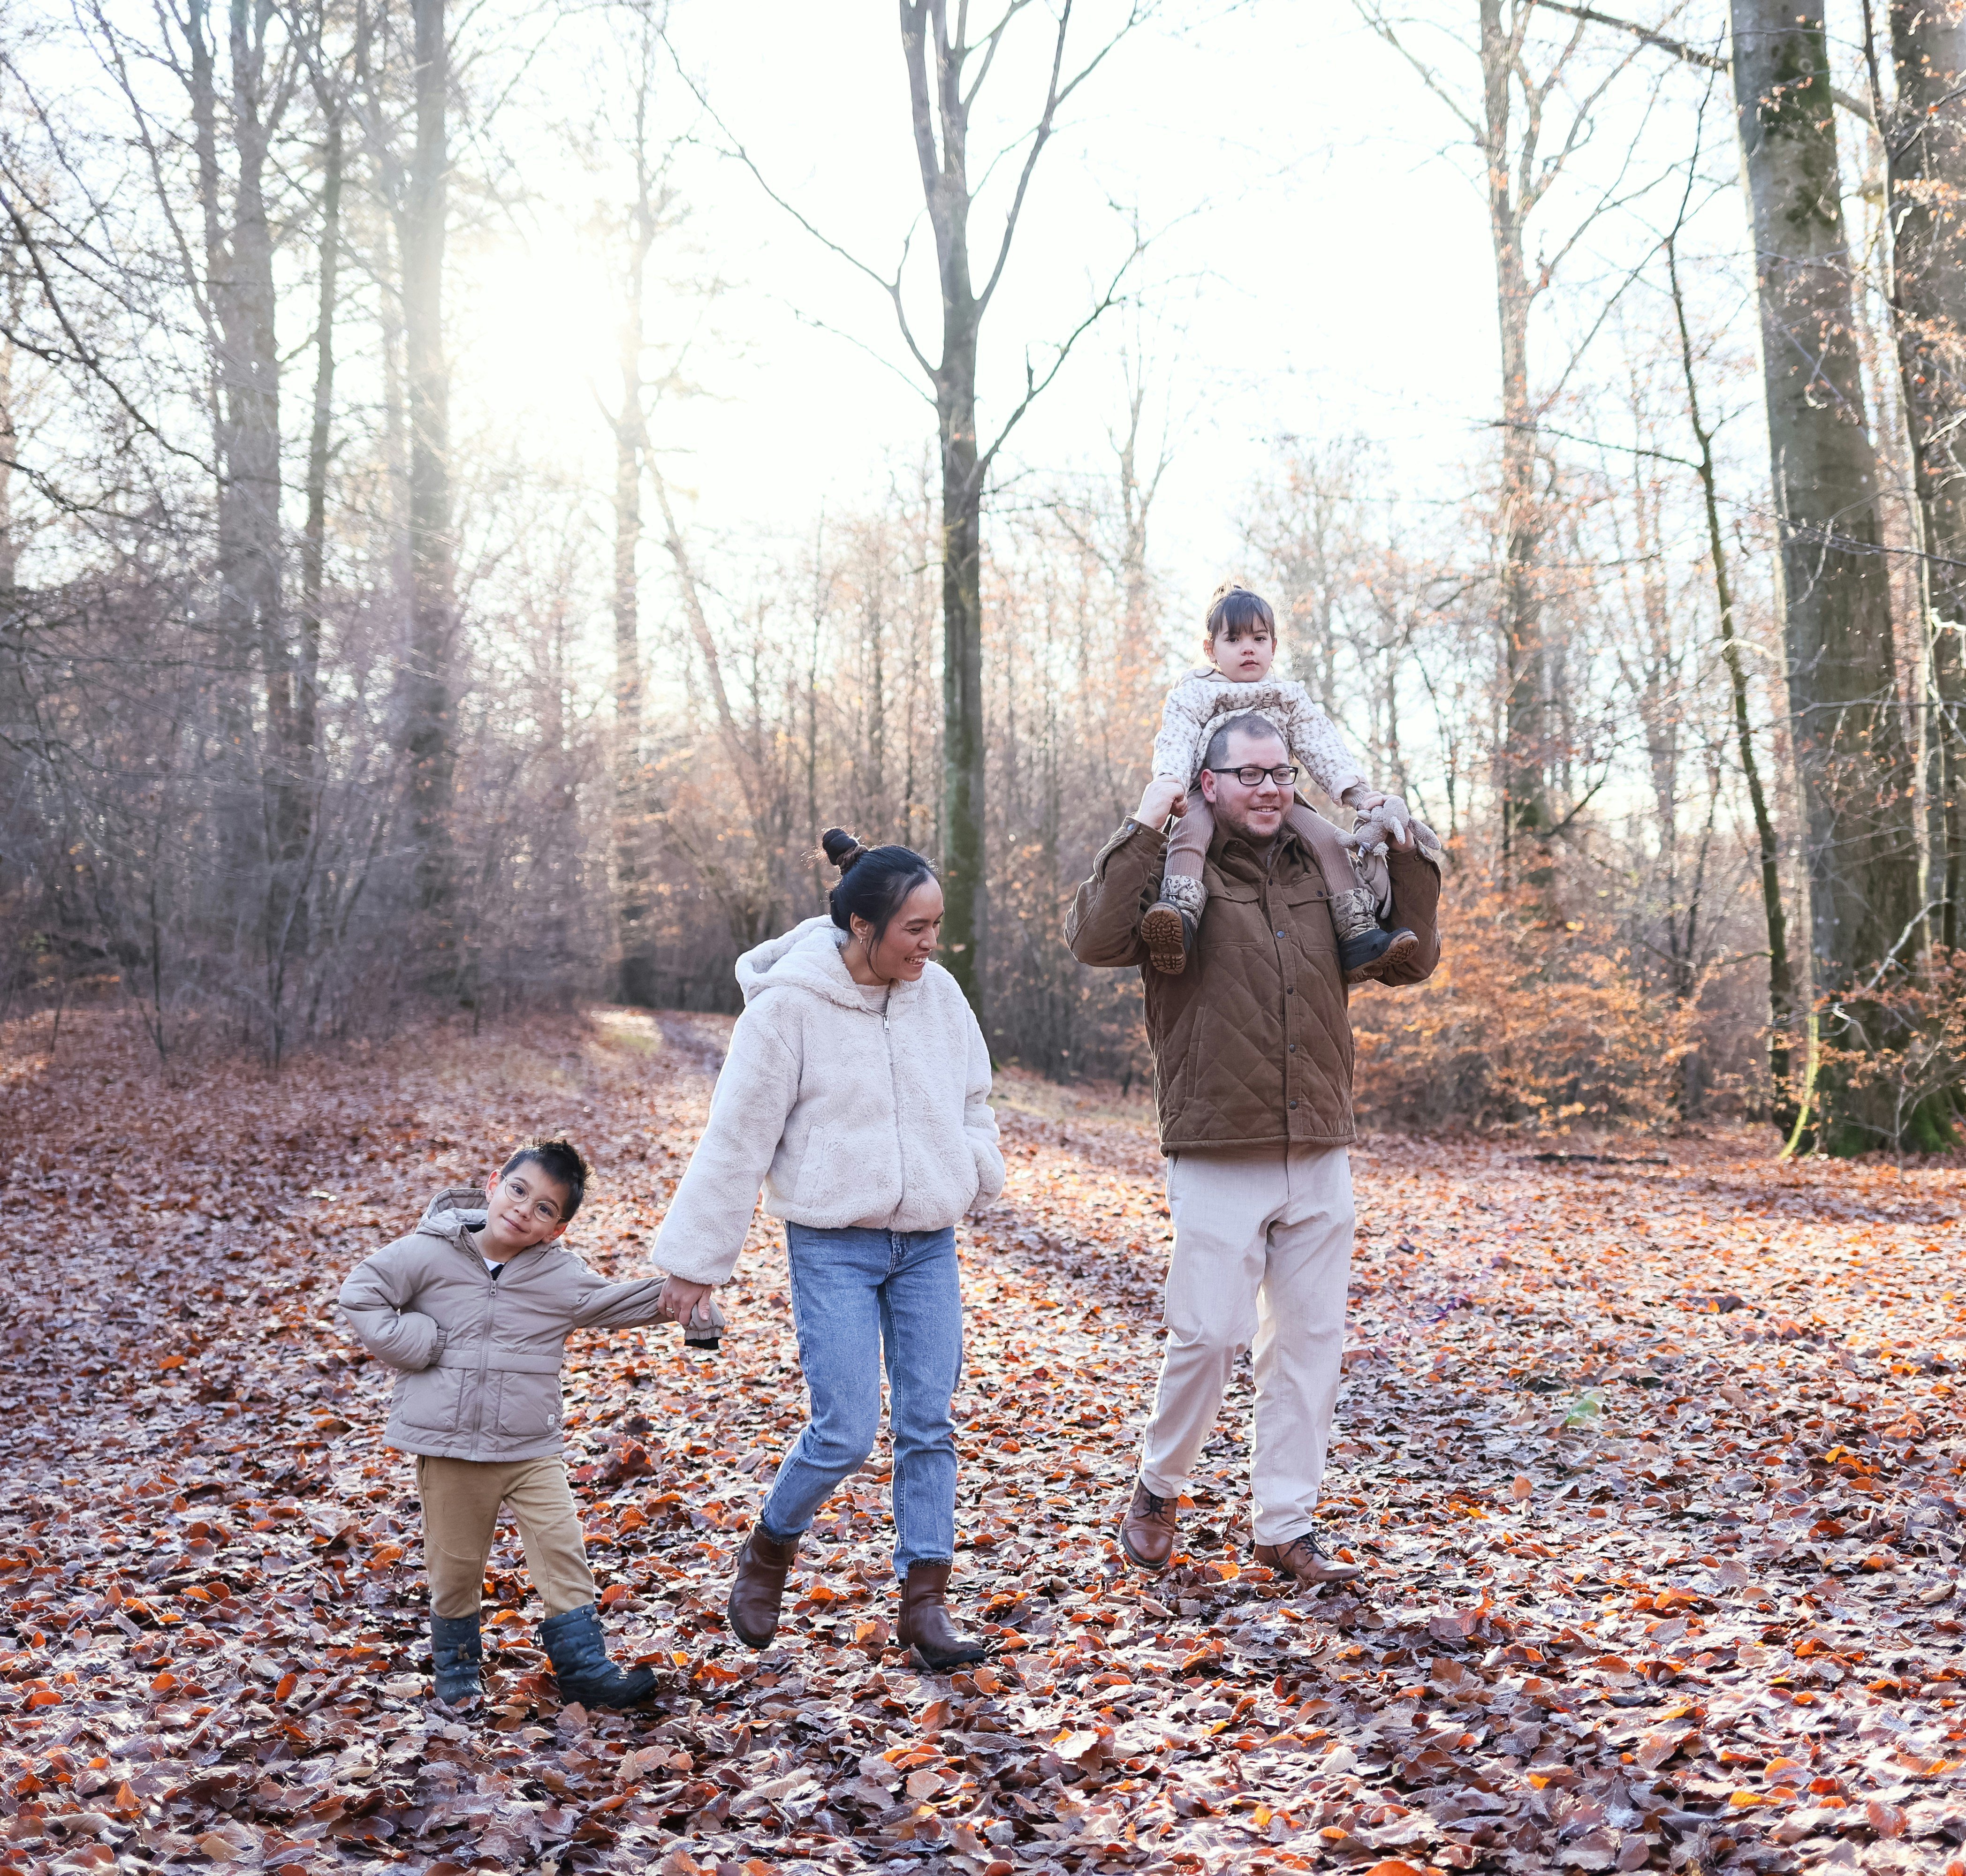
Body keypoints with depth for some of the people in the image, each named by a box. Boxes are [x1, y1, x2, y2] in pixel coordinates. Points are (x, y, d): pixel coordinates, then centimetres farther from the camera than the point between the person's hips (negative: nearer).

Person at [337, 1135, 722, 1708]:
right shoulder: (430, 1253, -9)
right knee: (456, 1562, 11)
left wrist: (672, 1299, -15)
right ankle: (457, 1666, 32)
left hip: (531, 1448, 2)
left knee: (562, 1549, -3)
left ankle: (583, 1665, 8)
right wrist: (409, 1342, -15)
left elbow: (610, 1303, 1)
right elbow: (361, 1293, -6)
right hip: (449, 1445, -1)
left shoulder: (558, 1275, -3)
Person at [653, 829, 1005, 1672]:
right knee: (846, 1432, -6)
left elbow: (973, 1100, 17)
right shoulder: (788, 1005, -13)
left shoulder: (939, 993, 2)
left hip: (929, 1244, 5)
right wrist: (697, 1256, -5)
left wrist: (973, 1175, -1)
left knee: (929, 1425, 5)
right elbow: (736, 1138, -8)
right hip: (833, 1246, -5)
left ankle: (923, 1601, 16)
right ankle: (768, 1552, 21)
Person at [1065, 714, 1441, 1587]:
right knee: (1208, 1333, -4)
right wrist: (1143, 826, -20)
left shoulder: (1322, 876, 12)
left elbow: (1412, 961, 17)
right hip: (1218, 1157, -5)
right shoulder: (1176, 871, -3)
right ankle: (1159, 1488, 21)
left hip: (1320, 1159, 5)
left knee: (1308, 1341, 9)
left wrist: (1404, 854, 7)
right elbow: (1095, 940, -21)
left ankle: (1286, 1524, 21)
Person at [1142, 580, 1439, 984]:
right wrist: (1169, 783, -28)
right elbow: (1175, 744, -5)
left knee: (1327, 838, -20)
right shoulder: (1192, 695, 10)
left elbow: (1322, 747, 8)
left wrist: (1356, 790, -9)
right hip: (1207, 796, -3)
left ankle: (1358, 936, -23)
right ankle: (1178, 916, -56)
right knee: (1190, 830, -37)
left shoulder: (1289, 698, 18)